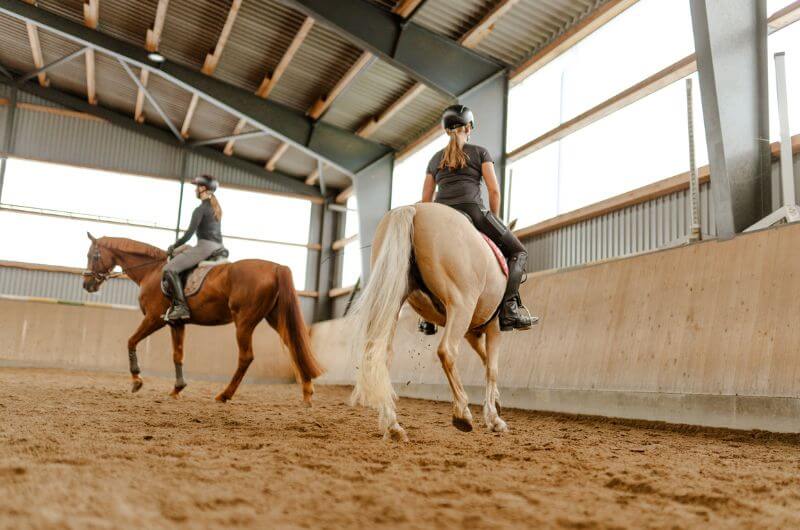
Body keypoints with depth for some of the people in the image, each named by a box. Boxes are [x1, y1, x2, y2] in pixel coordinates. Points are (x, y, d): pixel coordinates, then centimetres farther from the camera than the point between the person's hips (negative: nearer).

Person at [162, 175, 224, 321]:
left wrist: (174, 246, 0)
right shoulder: (216, 208, 17)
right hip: (218, 247, 10)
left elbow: (189, 233, -13)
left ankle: (181, 307, -23)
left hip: (205, 246, -10)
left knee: (169, 268, -13)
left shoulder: (200, 209, -10)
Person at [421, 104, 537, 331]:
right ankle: (510, 307, -14)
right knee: (518, 252, 8)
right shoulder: (480, 152, 12)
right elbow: (494, 190, 3)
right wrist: (494, 221, 13)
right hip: (472, 210, -4)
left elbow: (425, 199, 20)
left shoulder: (435, 159, 23)